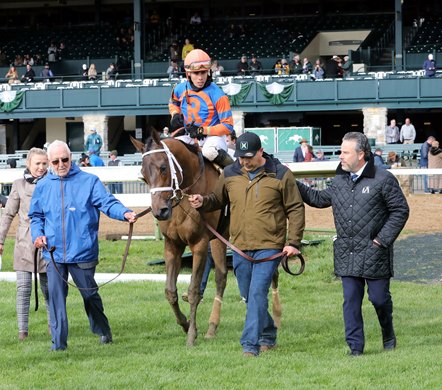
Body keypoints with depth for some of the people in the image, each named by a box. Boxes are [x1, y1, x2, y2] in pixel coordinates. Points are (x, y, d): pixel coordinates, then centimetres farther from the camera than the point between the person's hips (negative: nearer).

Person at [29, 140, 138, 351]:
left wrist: (125, 213, -30)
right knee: (55, 295, -2)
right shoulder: (43, 186, 8)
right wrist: (37, 235, -3)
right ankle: (58, 342, 5)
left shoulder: (89, 181, -1)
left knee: (90, 294, 9)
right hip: (53, 252, 2)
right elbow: (36, 216, 16)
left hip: (82, 252, -2)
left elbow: (107, 202, -10)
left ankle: (103, 331, 31)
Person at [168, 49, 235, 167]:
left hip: (212, 135, -6)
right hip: (189, 137, 6)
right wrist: (175, 115, 3)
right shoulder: (180, 89, 0)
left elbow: (228, 126, -17)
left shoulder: (217, 95, -16)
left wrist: (203, 130, -24)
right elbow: (173, 103, 26)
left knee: (210, 152, -38)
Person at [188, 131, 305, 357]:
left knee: (257, 293, -15)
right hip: (240, 247, 5)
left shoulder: (280, 175, -5)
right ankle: (268, 336, 32)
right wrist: (203, 203, -4)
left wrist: (293, 242, -7)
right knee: (248, 296, 14)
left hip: (269, 247, -5)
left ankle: (250, 344, -15)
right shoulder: (230, 175, 5)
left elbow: (295, 209, -1)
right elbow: (217, 200, 19)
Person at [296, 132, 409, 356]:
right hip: (346, 254, 5)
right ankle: (355, 346, 6)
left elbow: (400, 210, -5)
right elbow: (319, 199, 24)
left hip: (374, 253, -5)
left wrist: (383, 239, -10)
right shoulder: (340, 181, 10)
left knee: (379, 297, 4)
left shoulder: (383, 180, -8)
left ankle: (388, 333, 30)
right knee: (351, 300, 2)